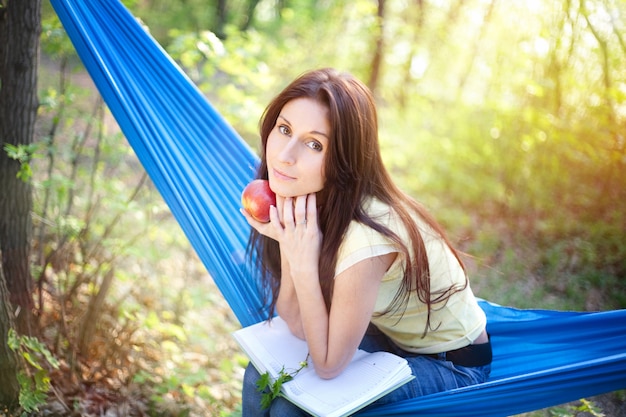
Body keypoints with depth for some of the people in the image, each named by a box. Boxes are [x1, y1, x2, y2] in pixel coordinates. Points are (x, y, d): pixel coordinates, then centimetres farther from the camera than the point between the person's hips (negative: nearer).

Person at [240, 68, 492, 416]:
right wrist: (287, 245, -23)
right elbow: (297, 324, -9)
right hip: (386, 336, 7)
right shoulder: (305, 199, -13)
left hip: (451, 365, -6)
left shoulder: (365, 237, -36)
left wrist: (304, 262, -32)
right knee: (264, 376, -8)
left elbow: (328, 365, -24)